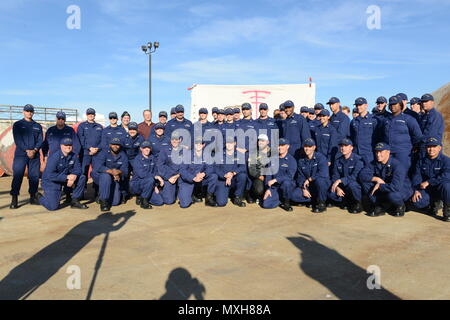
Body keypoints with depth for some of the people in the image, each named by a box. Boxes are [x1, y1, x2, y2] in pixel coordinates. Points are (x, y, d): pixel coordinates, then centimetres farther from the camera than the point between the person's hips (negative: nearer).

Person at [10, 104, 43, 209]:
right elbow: (17, 140, -2)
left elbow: (40, 140, 7)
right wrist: (27, 150, -14)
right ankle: (14, 199, -6)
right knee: (17, 176, -8)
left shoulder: (38, 126, 16)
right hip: (20, 154, -2)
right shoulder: (17, 125, 8)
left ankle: (33, 197, 13)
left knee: (34, 176, 3)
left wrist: (34, 150, -10)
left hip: (35, 154, 3)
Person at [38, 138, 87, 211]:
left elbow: (78, 169, -3)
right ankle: (40, 197, 20)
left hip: (66, 179, 6)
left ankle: (74, 201, -4)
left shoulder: (74, 156, -4)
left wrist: (74, 176, -26)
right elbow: (50, 175, -27)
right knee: (53, 207, -15)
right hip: (51, 182, -6)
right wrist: (67, 177, -29)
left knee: (82, 177, -13)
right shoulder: (54, 156, -22)